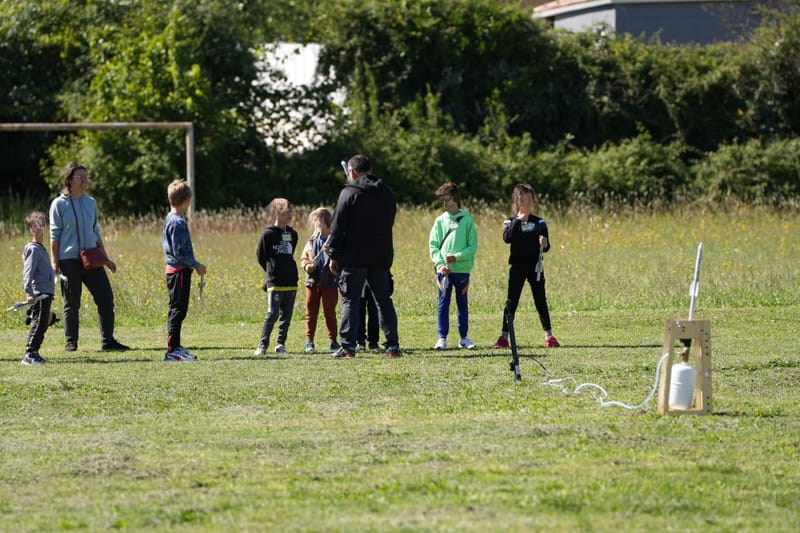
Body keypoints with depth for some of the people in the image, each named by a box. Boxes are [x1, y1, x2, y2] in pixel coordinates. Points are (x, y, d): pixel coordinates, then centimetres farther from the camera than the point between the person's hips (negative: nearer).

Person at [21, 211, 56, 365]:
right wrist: (29, 293, -29)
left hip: (46, 294, 10)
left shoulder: (41, 249, 19)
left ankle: (33, 353, 15)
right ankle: (29, 354, -14)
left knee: (43, 324, 11)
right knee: (38, 323, -13)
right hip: (39, 295, -10)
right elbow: (28, 272, -20)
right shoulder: (33, 249, -11)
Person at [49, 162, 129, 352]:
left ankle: (108, 340, 0)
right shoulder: (59, 204, -2)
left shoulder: (90, 202, 12)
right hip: (69, 260, -4)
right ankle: (71, 342, 11)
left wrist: (105, 258, 17)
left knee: (106, 297, -4)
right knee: (72, 304, 1)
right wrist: (54, 262, -9)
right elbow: (55, 235, -3)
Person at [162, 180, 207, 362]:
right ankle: (172, 351, -11)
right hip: (180, 270, -10)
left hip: (173, 270, 10)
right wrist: (196, 265, -13)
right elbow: (179, 251, -21)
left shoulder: (170, 219, 13)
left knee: (176, 310, 17)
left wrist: (194, 265, 19)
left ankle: (175, 347, 26)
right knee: (178, 309, -9)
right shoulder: (178, 222, -18)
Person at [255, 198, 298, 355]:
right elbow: (260, 256, 3)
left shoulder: (292, 234, 10)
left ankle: (281, 344, 14)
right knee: (273, 313, -12)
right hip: (274, 282, -5)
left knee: (286, 314, 6)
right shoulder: (268, 234, -5)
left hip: (291, 281, 5)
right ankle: (263, 344, -4)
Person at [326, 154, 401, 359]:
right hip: (382, 257, 5)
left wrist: (334, 255, -2)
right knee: (383, 300, 9)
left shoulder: (349, 193, -7)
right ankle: (393, 345, 5)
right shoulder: (387, 194, 11)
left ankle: (347, 346, -6)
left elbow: (338, 227, -7)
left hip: (354, 257, -5)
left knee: (350, 301, -1)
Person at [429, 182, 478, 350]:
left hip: (462, 269, -1)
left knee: (463, 304, 7)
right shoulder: (440, 221, 6)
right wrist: (439, 263, -9)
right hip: (444, 270, 1)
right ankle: (442, 338, 4)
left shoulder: (467, 220, 0)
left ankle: (464, 338, 14)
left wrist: (457, 257, -15)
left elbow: (473, 247, -2)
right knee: (443, 304, 0)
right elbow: (433, 245, 5)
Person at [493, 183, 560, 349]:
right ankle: (504, 337, 2)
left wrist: (544, 244, -16)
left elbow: (546, 248, 7)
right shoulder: (511, 222, 4)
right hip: (517, 267, -1)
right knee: (511, 301, -1)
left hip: (535, 267, 1)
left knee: (541, 301, 2)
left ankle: (549, 336, 8)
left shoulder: (539, 223, 7)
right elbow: (507, 238, -17)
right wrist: (518, 220, -18)